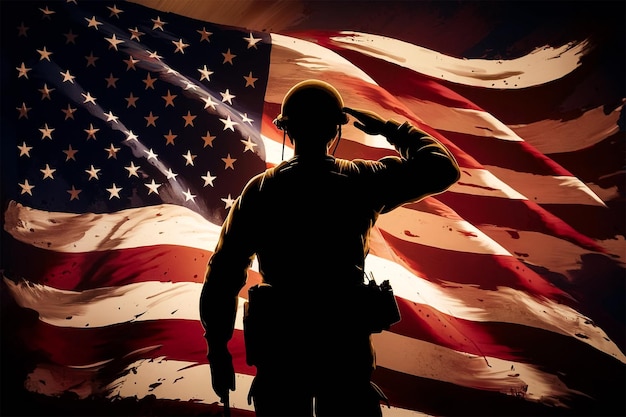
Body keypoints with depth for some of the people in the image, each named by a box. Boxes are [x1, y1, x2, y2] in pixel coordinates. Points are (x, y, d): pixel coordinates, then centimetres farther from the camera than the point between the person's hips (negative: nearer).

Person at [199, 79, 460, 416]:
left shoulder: (259, 190, -5)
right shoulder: (362, 181, -8)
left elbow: (223, 274, -6)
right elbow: (442, 167, 1)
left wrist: (217, 349, 4)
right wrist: (390, 129, 9)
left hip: (279, 344, 1)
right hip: (346, 343, -1)